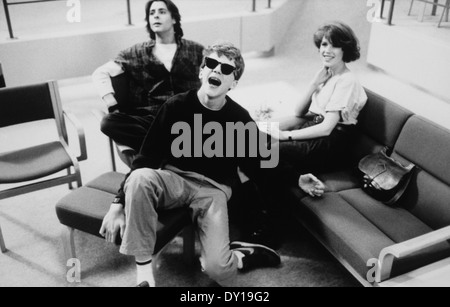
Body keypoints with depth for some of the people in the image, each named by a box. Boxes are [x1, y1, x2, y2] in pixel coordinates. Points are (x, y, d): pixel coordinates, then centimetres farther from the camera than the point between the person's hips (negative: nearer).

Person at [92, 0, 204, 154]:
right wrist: (113, 106, -5)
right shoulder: (137, 53, 15)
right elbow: (100, 73, 12)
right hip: (150, 118, 2)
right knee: (109, 122, -27)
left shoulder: (195, 50, 14)